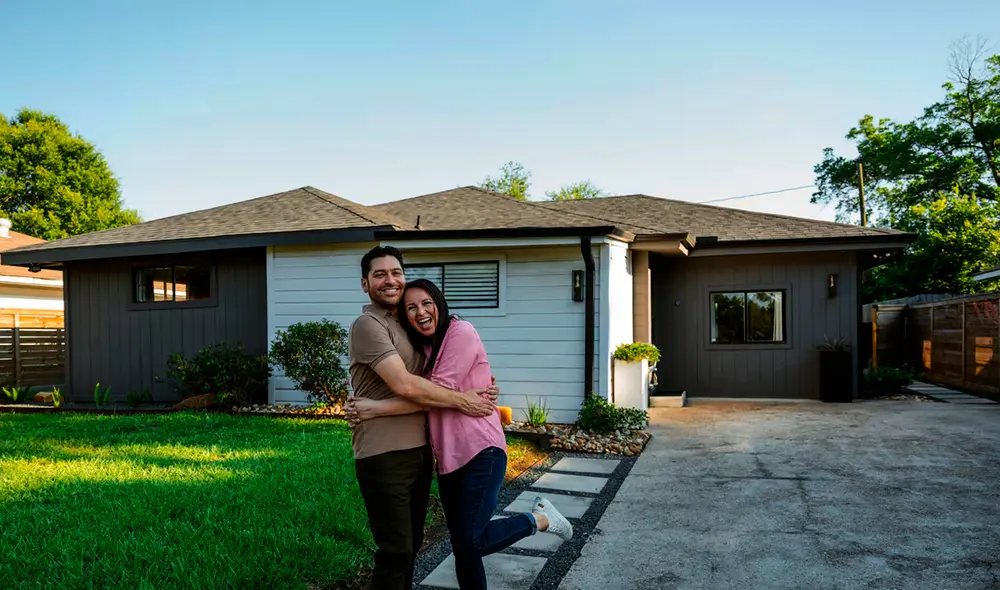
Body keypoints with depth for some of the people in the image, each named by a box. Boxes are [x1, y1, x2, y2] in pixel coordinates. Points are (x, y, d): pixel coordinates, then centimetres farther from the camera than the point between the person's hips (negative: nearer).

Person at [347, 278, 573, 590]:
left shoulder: (462, 332, -12)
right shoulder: (425, 347, 15)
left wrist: (376, 408, -16)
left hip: (481, 451, -8)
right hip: (448, 457, 8)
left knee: (471, 542, -11)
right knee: (461, 546, 12)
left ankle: (540, 518, 9)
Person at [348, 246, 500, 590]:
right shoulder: (368, 325, -12)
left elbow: (428, 379, 23)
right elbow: (404, 385, -22)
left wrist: (481, 388, 6)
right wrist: (462, 400, -12)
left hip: (418, 451, 9)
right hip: (384, 457, -9)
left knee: (410, 545, 18)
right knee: (395, 552, -2)